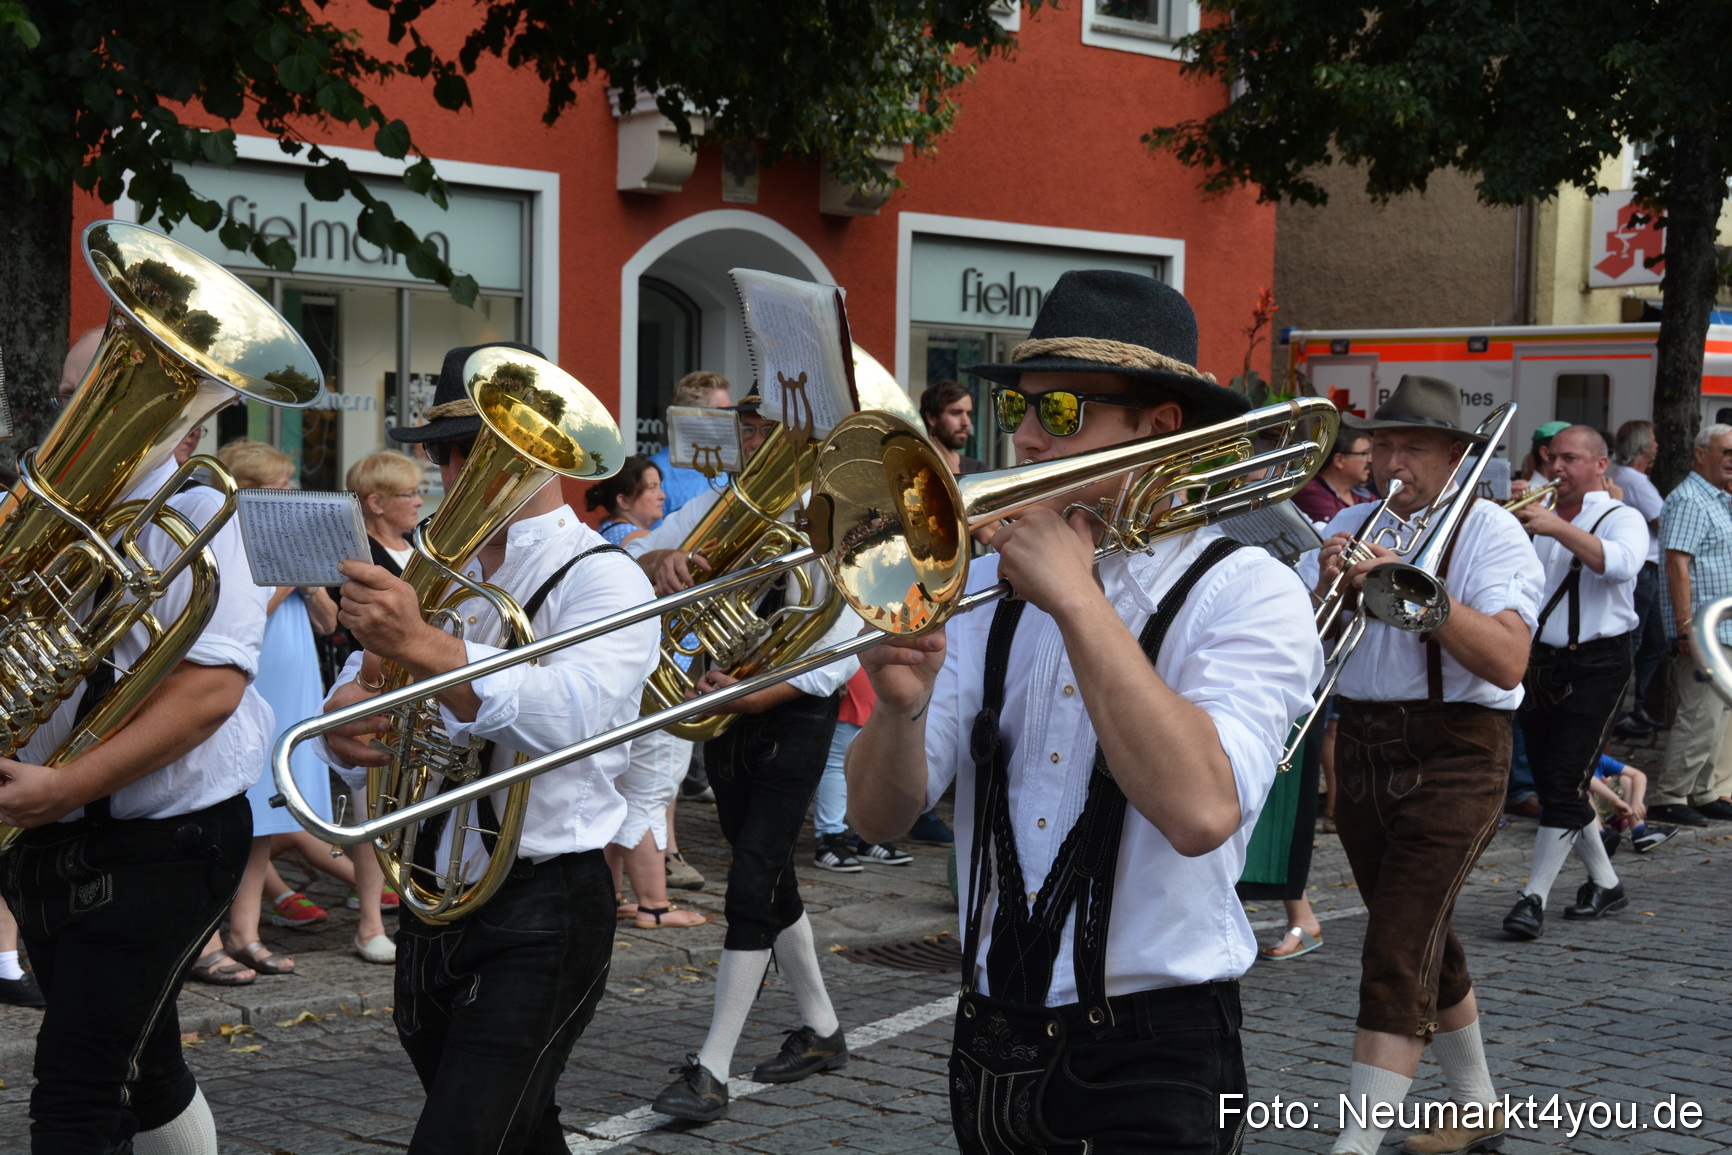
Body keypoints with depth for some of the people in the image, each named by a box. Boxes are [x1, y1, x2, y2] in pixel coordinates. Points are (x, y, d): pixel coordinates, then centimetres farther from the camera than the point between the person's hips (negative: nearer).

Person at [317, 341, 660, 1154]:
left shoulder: (603, 581, -10)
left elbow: (571, 715, -30)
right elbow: (365, 690, 9)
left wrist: (423, 647, -44)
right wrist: (344, 720, -17)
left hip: (541, 912, -7)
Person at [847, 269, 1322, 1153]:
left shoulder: (1246, 596, -10)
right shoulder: (986, 588, 4)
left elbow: (1202, 811, -29)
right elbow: (878, 815, -2)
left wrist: (1076, 597, -24)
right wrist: (901, 707, -23)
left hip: (1148, 1066, -5)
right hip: (989, 1044, 5)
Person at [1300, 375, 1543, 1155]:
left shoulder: (1491, 534, -8)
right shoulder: (1348, 527, 8)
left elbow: (1507, 661, -22)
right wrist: (1327, 589, -18)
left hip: (1454, 752, -6)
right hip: (1363, 749, 6)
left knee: (1397, 954, -12)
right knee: (1424, 944, 18)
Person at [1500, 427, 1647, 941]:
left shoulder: (1621, 518, -3)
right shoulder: (1534, 518, 14)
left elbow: (1621, 564, -25)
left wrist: (1559, 529, -32)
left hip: (1594, 667, -6)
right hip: (1537, 663, 6)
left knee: (1564, 783, -11)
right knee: (1551, 784, 11)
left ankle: (1533, 898, -11)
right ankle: (1605, 883, 27)